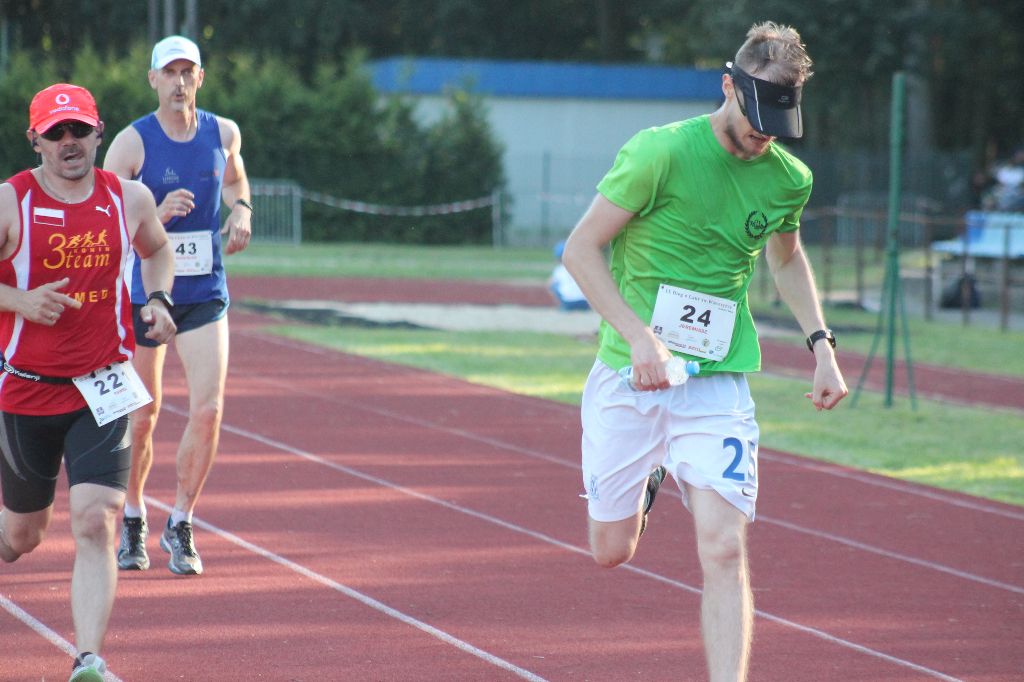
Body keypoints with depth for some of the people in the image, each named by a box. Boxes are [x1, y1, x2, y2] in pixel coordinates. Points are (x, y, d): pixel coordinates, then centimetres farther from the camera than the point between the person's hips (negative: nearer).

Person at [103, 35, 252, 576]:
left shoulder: (224, 133, 1)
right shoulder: (132, 143, -9)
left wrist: (241, 212, 2)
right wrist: (156, 214, -28)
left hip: (205, 295, 2)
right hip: (143, 293, -2)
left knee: (207, 409, -13)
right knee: (141, 417, 8)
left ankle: (180, 526, 1)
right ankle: (133, 518, 31)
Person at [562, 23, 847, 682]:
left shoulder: (790, 179, 2)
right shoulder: (662, 152, -13)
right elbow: (581, 249, -9)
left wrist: (822, 344, 13)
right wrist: (639, 337, -20)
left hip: (716, 385, 2)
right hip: (627, 380, -2)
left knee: (724, 551, -14)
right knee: (613, 550, 10)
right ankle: (648, 481, 45)